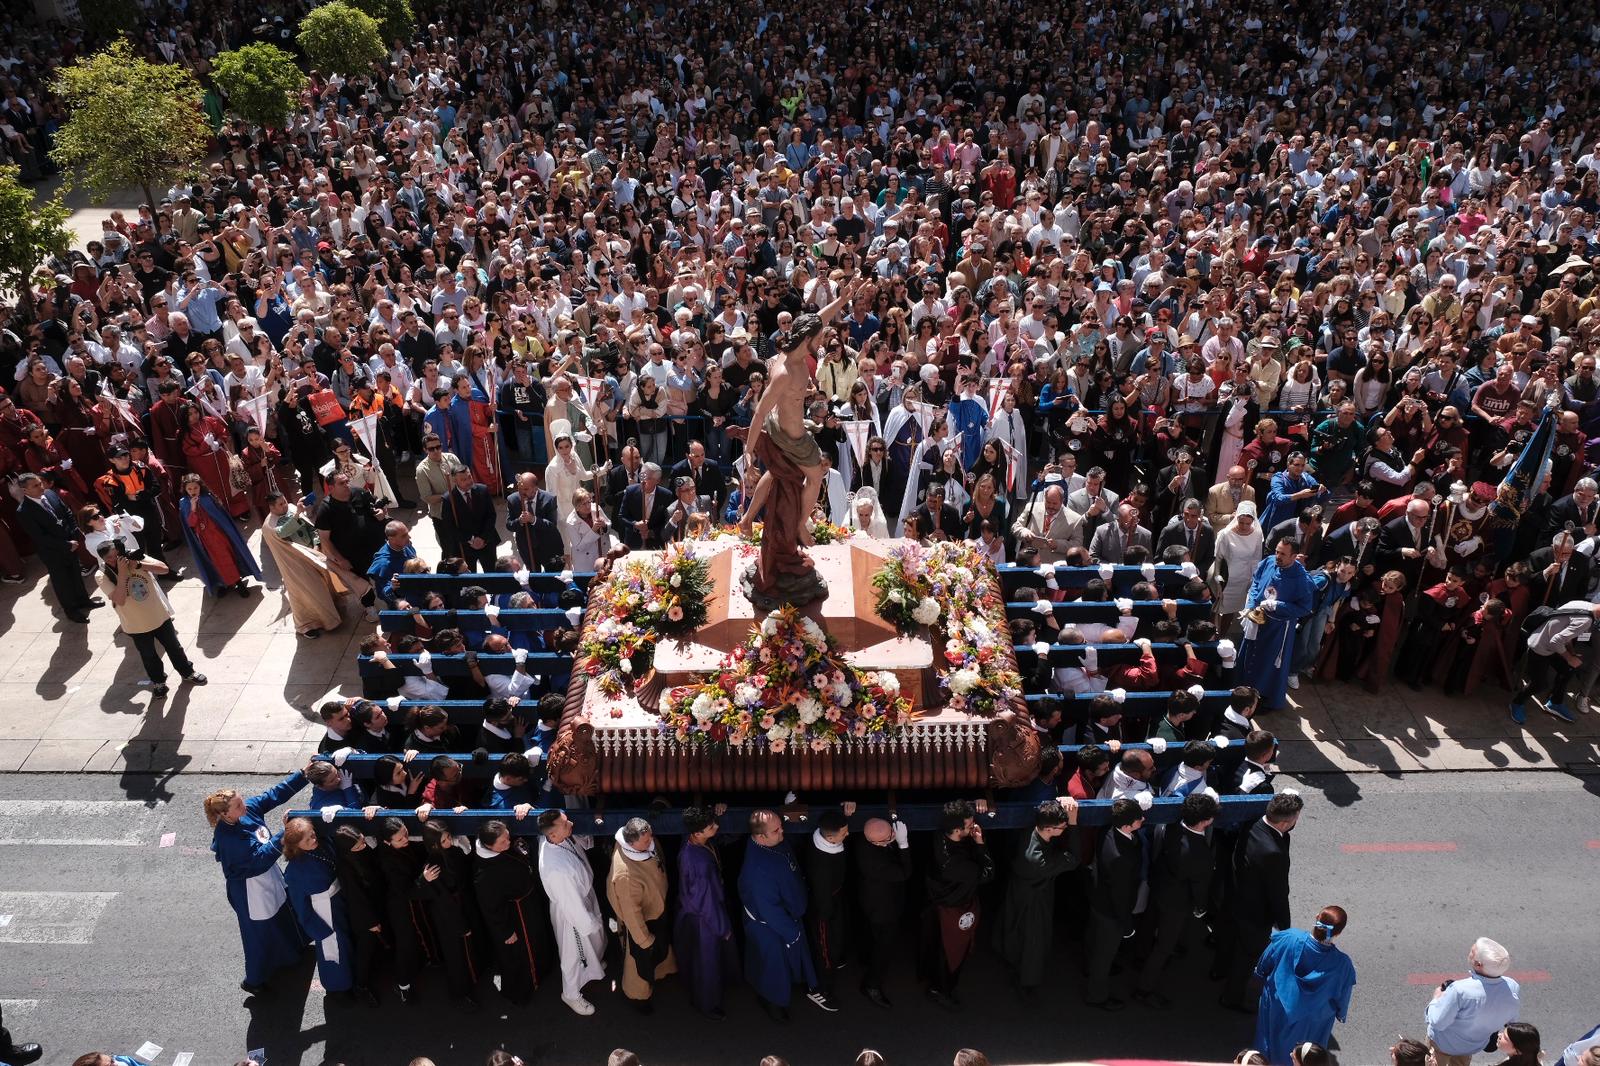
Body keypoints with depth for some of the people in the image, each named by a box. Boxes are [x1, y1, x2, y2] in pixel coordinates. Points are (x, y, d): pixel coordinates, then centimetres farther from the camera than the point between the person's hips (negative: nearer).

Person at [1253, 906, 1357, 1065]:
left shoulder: (1288, 939, -33)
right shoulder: (1342, 964, -35)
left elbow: (1264, 965, -12)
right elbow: (1342, 997, -14)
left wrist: (1261, 975, 11)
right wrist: (1341, 1013, 8)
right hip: (1311, 1022, -1)